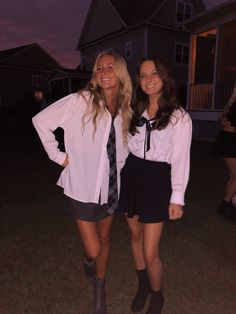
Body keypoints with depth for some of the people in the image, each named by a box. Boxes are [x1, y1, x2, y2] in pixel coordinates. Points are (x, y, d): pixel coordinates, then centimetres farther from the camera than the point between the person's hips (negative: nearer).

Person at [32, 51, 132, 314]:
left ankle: (99, 289, 45)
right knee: (93, 250, 3)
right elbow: (41, 121, -11)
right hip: (82, 187, -4)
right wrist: (59, 156, -10)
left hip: (110, 186, 5)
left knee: (104, 238, 19)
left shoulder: (124, 110, 1)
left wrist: (116, 168, 7)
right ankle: (88, 260, 43)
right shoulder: (81, 101, -14)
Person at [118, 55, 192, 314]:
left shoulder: (179, 117, -6)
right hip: (131, 177, 5)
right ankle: (142, 286, 44)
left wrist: (177, 197, -10)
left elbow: (180, 159, -8)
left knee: (150, 252, -2)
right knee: (135, 235, 19)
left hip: (156, 181, -5)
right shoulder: (135, 112, 9)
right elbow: (126, 146, 10)